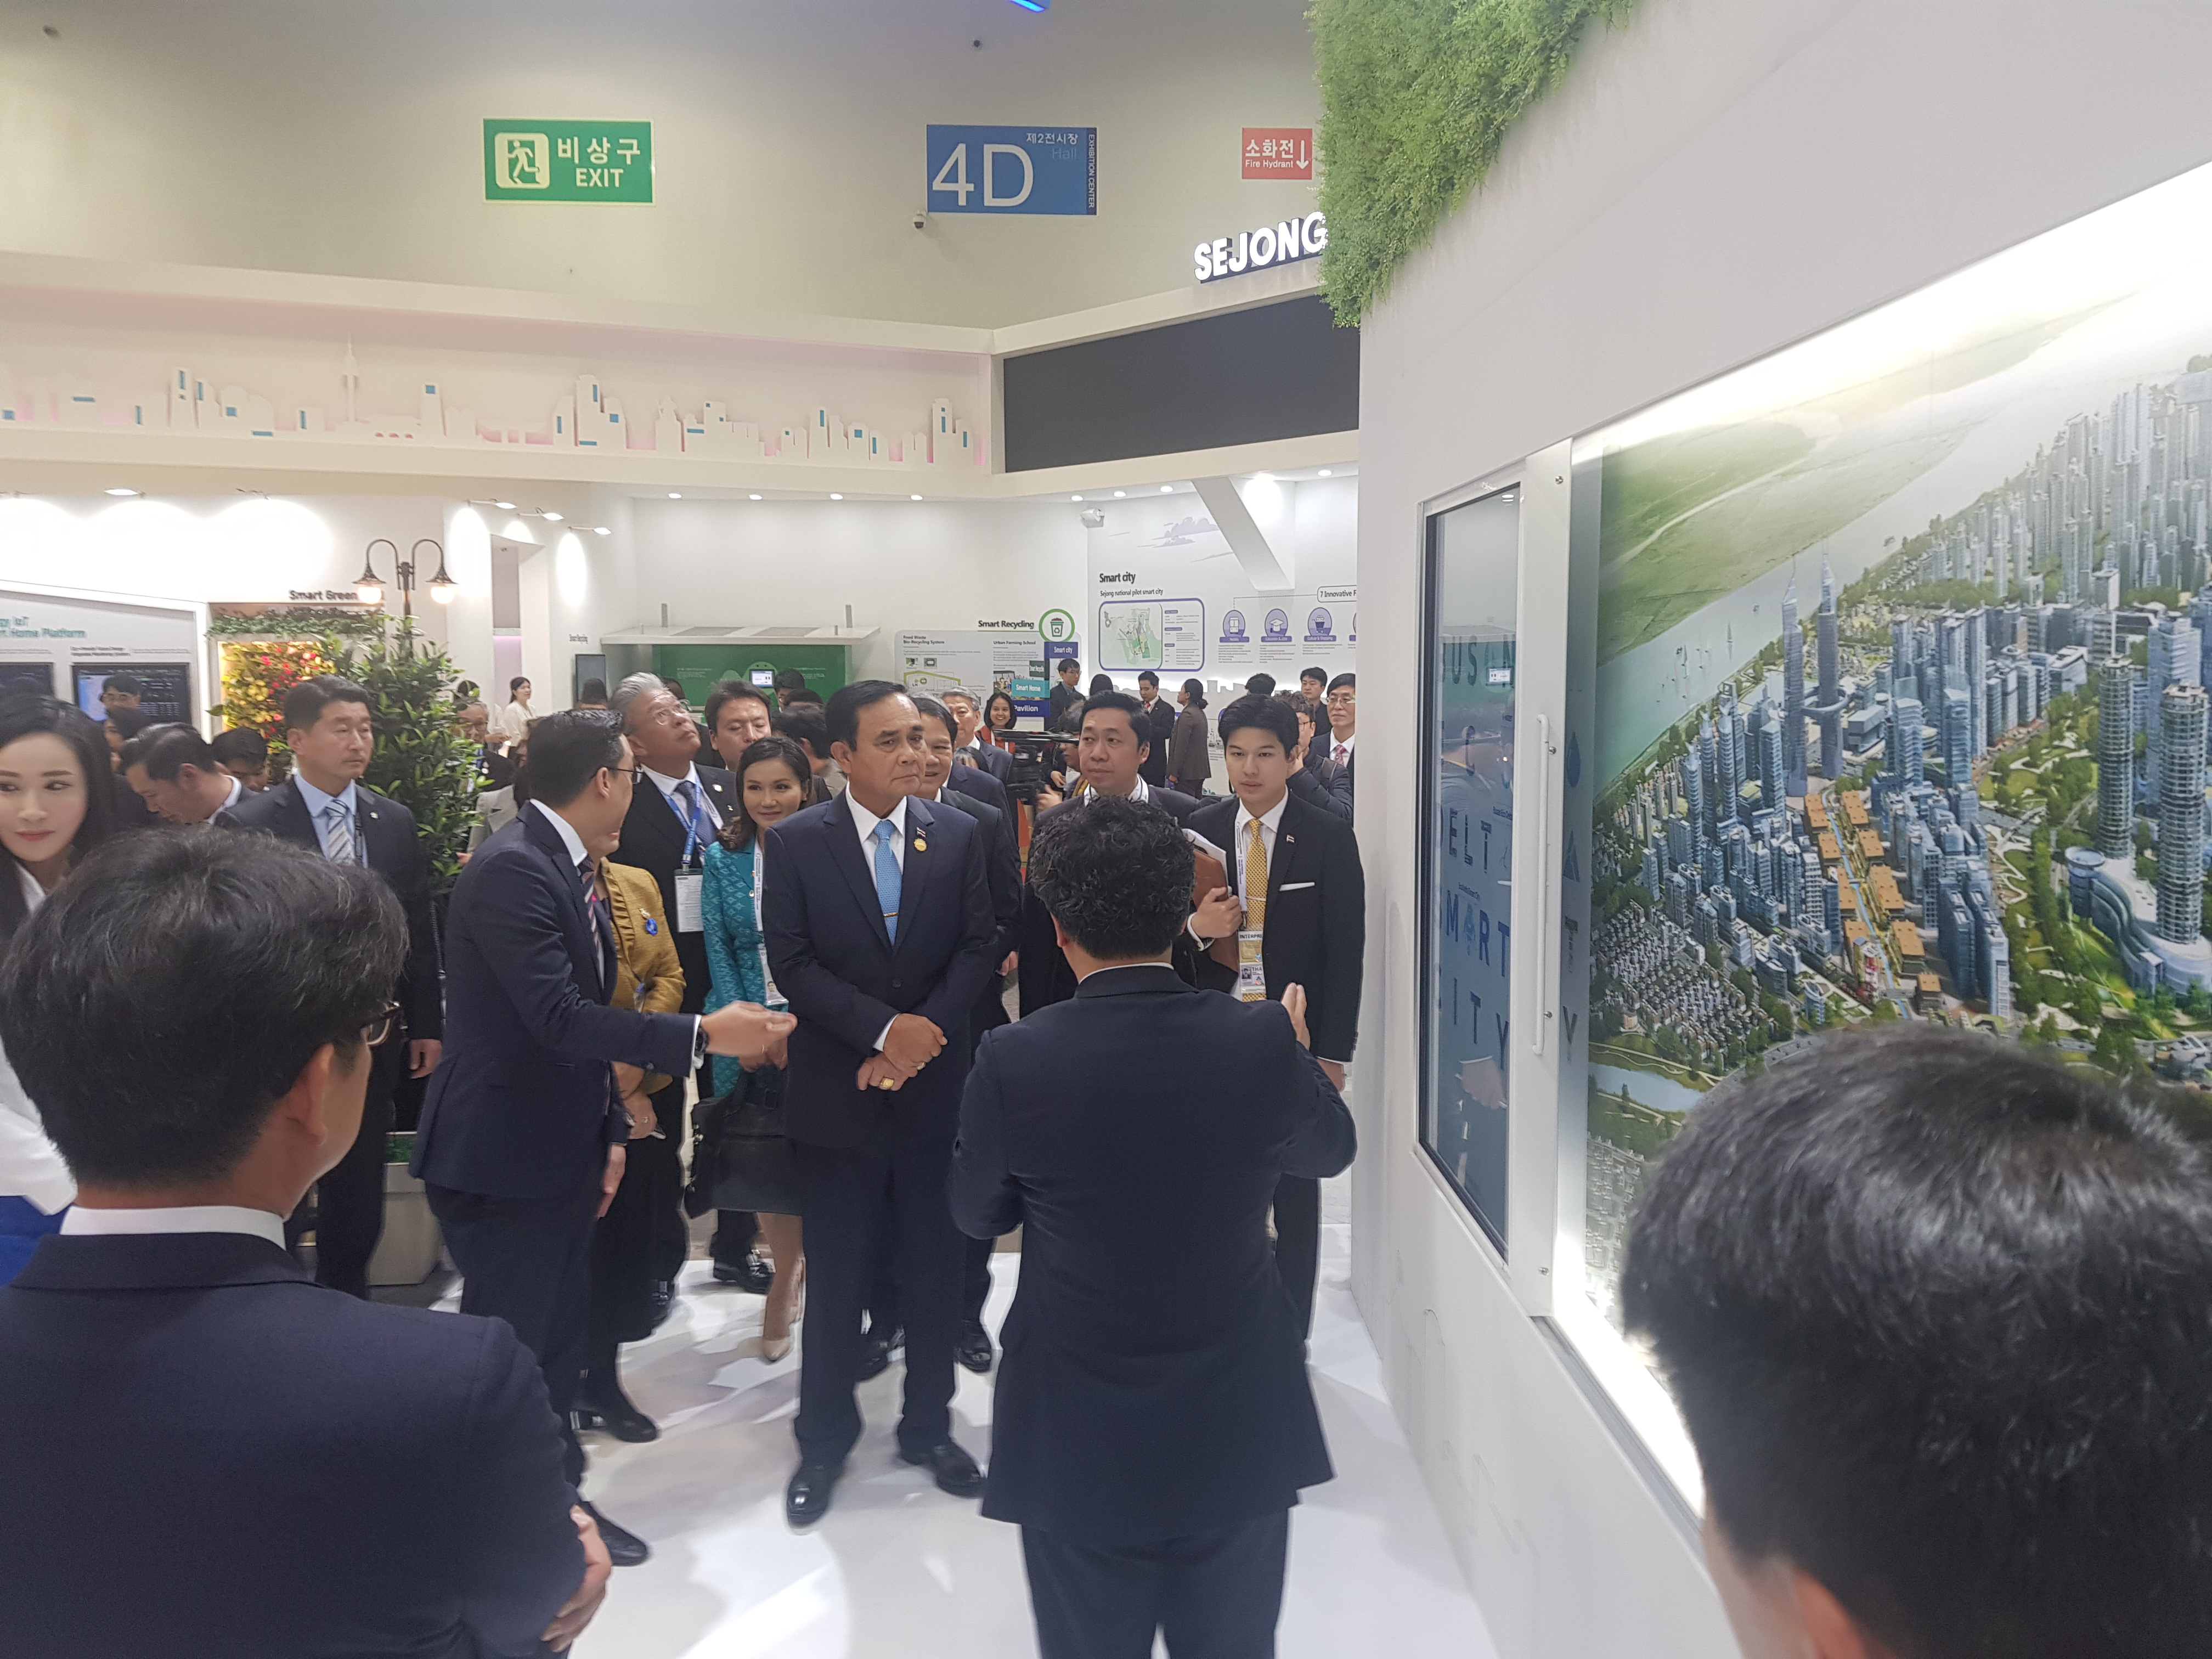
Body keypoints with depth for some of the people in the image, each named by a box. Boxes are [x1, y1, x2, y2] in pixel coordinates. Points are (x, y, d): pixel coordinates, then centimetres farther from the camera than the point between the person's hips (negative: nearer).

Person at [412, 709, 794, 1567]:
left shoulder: (571, 868, 9)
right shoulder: (511, 869, -21)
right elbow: (558, 1015, -29)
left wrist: (610, 1130, 13)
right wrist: (704, 1034, -27)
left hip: (562, 1150, 9)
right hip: (503, 1157, -9)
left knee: (560, 1334, 18)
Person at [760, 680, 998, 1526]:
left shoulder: (959, 836, 2)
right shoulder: (795, 842, -3)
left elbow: (977, 950, -1)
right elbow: (792, 962, -9)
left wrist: (923, 1033, -14)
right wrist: (882, 1030, -19)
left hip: (935, 1087, 2)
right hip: (838, 1093, -1)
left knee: (935, 1270, 13)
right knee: (835, 1278, 10)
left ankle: (929, 1425, 32)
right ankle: (825, 1440, 28)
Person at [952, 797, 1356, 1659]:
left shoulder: (1014, 1061, -19)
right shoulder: (1262, 1039, -15)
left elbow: (978, 1214, 0)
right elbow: (1330, 1149, 7)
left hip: (1077, 1443, -1)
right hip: (1240, 1432, 2)